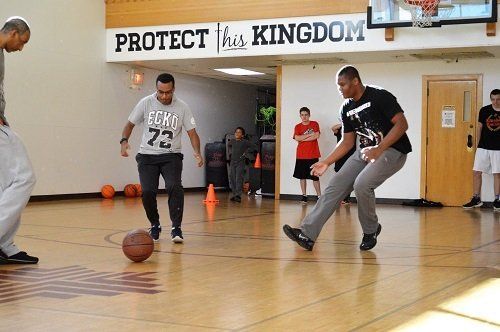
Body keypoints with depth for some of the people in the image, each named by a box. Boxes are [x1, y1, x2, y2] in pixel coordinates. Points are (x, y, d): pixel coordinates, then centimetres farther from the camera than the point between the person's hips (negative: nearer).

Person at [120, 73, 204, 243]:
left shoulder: (182, 107, -4)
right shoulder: (146, 103, -3)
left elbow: (192, 133, -1)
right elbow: (130, 124, 6)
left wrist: (197, 152, -19)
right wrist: (124, 141, -13)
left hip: (171, 155, -1)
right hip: (147, 155, 1)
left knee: (174, 187, -24)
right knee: (147, 192, -11)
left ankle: (176, 228, -15)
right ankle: (155, 226, 13)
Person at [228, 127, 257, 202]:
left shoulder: (245, 142, -3)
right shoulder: (232, 142, 12)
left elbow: (254, 147, -4)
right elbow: (229, 144, 35)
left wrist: (246, 152, -7)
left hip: (241, 163, -5)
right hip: (232, 162, 5)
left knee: (239, 179, -13)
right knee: (232, 179, 4)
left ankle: (238, 195, -18)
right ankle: (234, 194, 12)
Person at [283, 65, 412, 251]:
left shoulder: (380, 97, -15)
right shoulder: (347, 109, 8)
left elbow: (402, 124, -21)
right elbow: (347, 142, 15)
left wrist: (378, 149, -28)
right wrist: (326, 163, 6)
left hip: (392, 150, -7)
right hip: (366, 151, 8)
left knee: (362, 184, -27)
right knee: (336, 185, -6)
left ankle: (371, 230, 0)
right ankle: (307, 234, -8)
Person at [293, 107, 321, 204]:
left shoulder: (314, 124, 3)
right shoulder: (297, 126, 7)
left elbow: (316, 136, -12)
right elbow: (297, 138, -9)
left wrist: (303, 138, -10)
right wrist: (309, 134, -12)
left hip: (313, 155, -2)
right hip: (301, 156, 2)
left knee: (315, 176, -1)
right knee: (302, 176, 4)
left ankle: (319, 196, 4)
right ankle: (304, 196, 10)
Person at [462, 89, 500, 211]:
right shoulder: (484, 110, 2)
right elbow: (479, 128, 9)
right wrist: (477, 144, 8)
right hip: (483, 147, 2)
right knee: (476, 172, 0)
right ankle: (476, 199, 11)